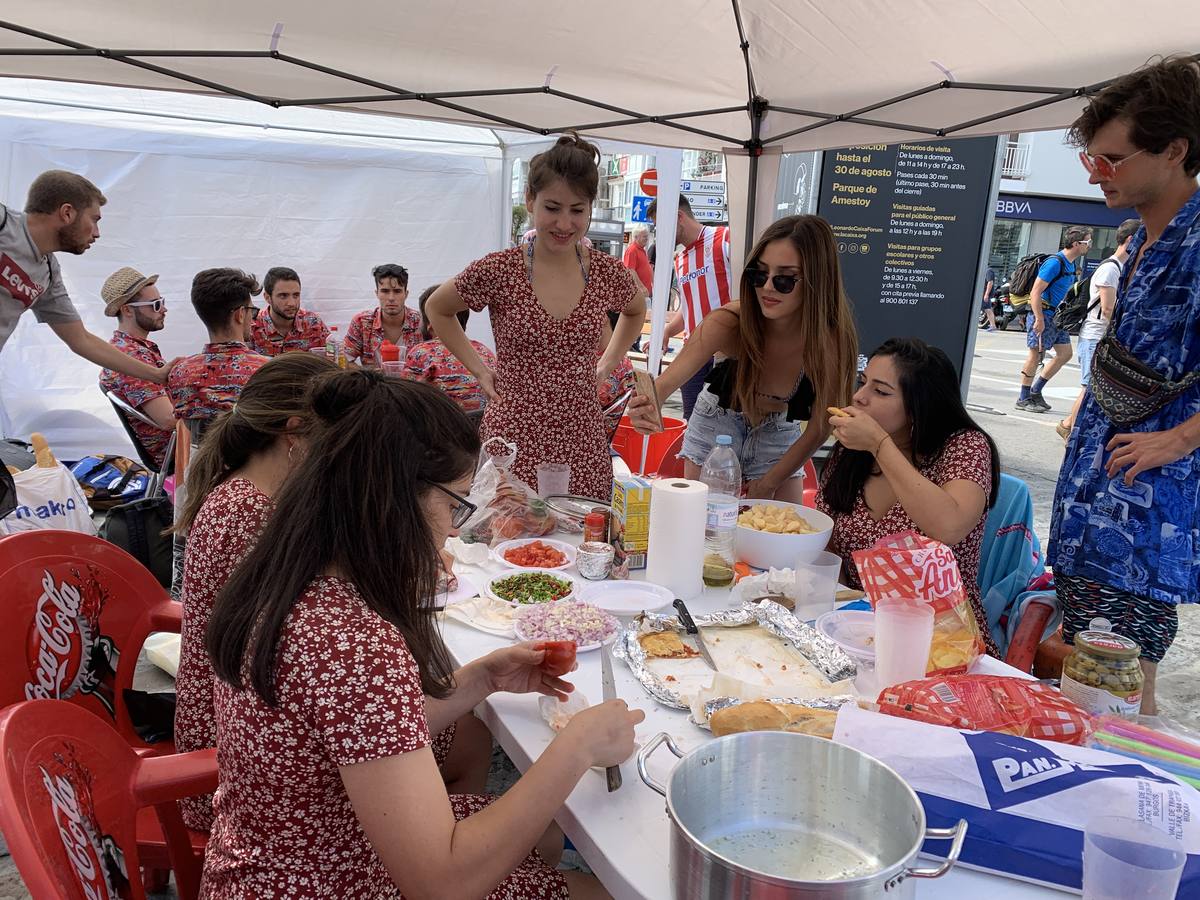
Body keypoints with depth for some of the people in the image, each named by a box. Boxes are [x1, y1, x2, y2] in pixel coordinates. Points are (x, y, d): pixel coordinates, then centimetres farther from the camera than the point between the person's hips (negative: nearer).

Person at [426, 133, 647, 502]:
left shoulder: (608, 273, 0)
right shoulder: (497, 271, -7)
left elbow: (636, 310, 23)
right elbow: (437, 309, 10)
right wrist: (479, 370, 3)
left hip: (583, 446, 3)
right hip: (513, 442, -2)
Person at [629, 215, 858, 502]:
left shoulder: (833, 341, -28)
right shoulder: (729, 323, -31)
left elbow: (820, 426, -16)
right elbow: (670, 379, -40)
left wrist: (769, 484, -13)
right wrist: (648, 407, -63)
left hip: (780, 435, 1)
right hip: (717, 425, -1)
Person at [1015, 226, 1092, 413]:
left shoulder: (1070, 264, 13)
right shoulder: (1055, 263, -17)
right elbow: (1035, 292, -21)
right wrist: (1039, 319, -25)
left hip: (1058, 316, 10)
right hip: (1044, 314, -10)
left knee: (1065, 354, 8)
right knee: (1036, 355, -4)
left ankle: (1035, 390, 16)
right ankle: (1023, 399, 5)